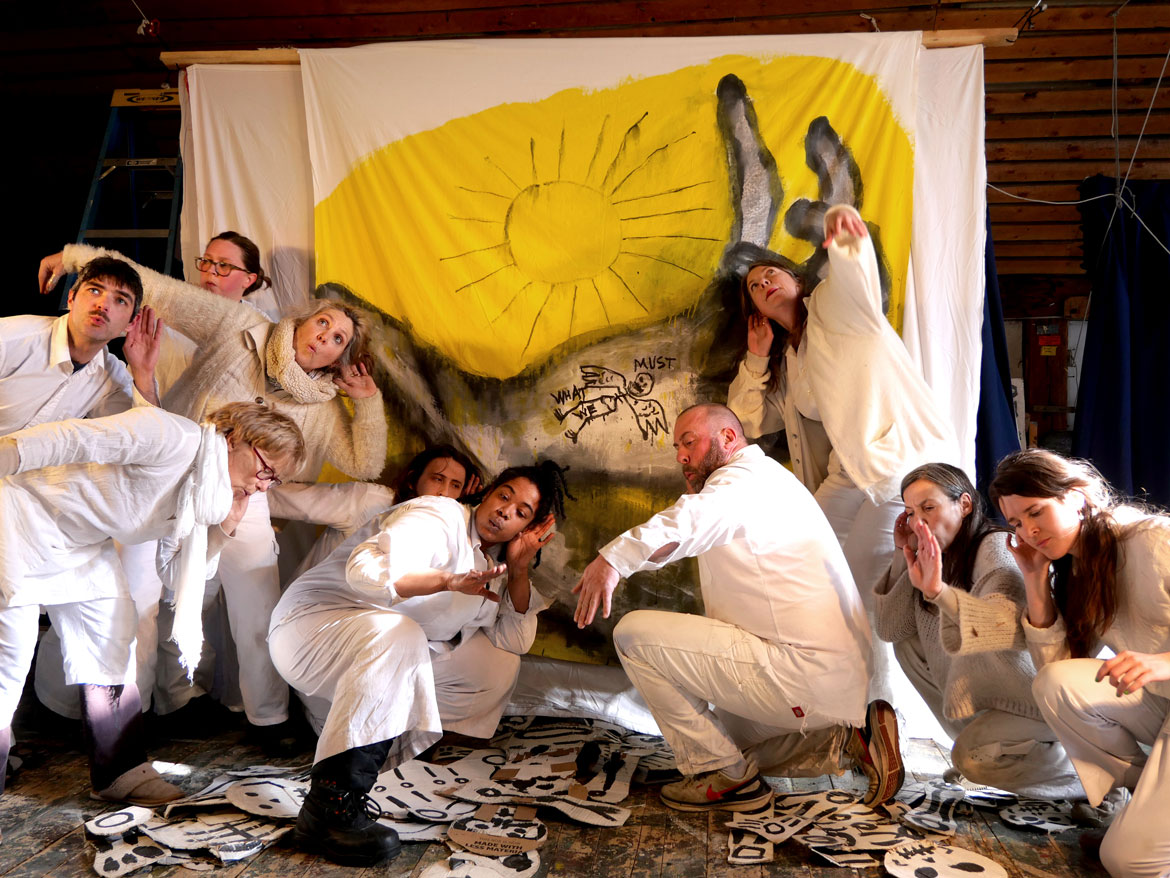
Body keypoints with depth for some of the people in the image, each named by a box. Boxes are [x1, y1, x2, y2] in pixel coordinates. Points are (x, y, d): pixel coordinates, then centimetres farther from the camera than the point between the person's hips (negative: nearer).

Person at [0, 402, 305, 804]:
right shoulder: (173, 438, -27)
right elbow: (73, 439, -30)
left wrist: (224, 529, -9)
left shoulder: (205, 497, 1)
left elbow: (178, 575, 4)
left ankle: (120, 770, 13)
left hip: (82, 544, 9)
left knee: (112, 633, 4)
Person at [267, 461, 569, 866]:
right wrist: (448, 581, -44)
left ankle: (383, 746, -2)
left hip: (400, 652, 8)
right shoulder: (439, 520, -19)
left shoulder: (493, 559, 8)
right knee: (397, 634, -39)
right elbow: (364, 568, -34)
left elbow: (515, 641, 3)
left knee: (499, 664, 2)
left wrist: (520, 570, -8)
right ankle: (329, 806, -37)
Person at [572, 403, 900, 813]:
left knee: (634, 633, -10)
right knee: (726, 734, 32)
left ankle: (723, 775, -2)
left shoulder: (746, 476, -12)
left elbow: (697, 516, -36)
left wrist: (614, 557, -50)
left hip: (802, 674, -11)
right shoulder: (765, 479, 23)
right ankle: (849, 741, 13)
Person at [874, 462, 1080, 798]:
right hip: (987, 695, 8)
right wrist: (903, 555, -7)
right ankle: (980, 735, 10)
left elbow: (1009, 627, -40)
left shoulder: (995, 547, -22)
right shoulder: (935, 559, 1)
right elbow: (888, 628, -2)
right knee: (907, 642, 1)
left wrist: (939, 591, -53)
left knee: (973, 759, -26)